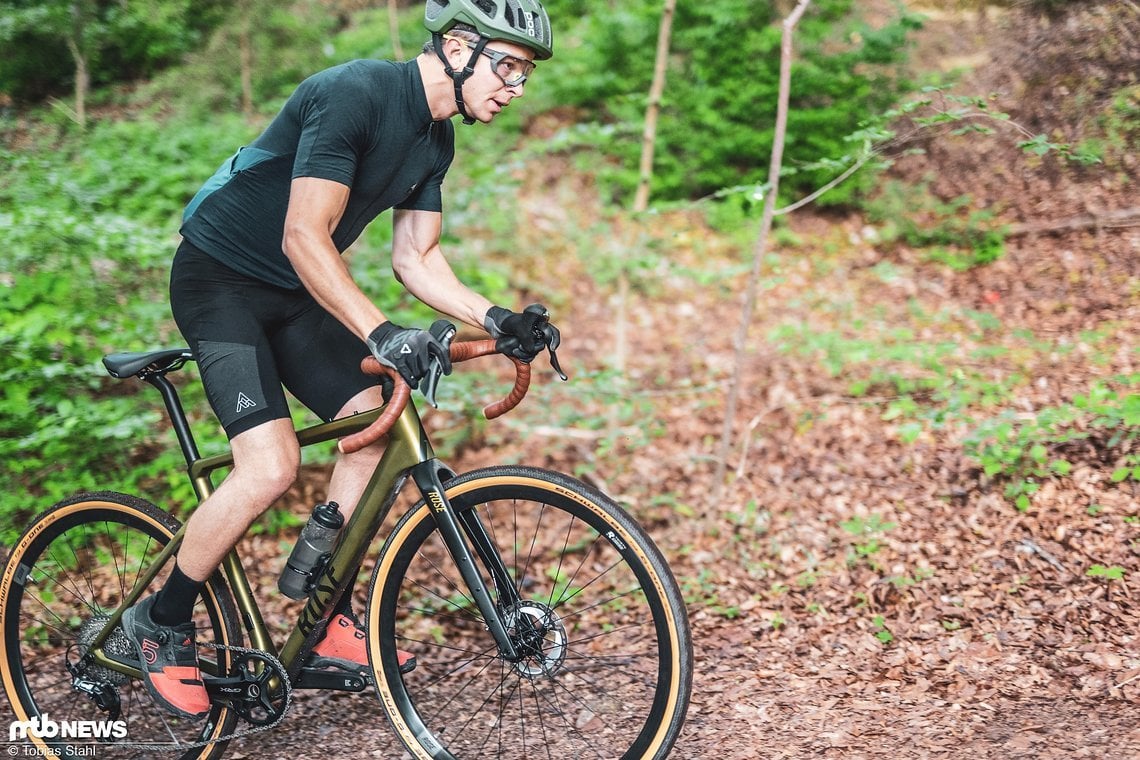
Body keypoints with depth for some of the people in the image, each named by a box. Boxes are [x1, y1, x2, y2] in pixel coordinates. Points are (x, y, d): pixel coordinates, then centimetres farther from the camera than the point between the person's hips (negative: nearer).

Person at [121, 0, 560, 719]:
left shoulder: (436, 139, 3)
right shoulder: (355, 94, -26)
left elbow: (416, 259, 6)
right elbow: (305, 237, -32)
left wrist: (495, 319, -9)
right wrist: (382, 333, -42)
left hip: (295, 294, 9)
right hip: (221, 280, -9)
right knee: (271, 466, -20)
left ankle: (331, 624, 8)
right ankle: (160, 625, 2)